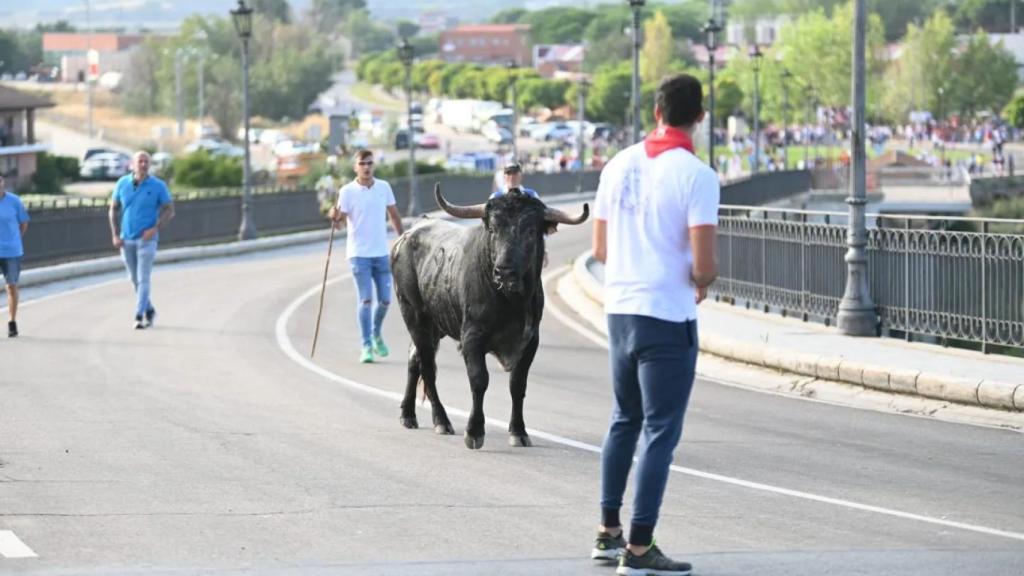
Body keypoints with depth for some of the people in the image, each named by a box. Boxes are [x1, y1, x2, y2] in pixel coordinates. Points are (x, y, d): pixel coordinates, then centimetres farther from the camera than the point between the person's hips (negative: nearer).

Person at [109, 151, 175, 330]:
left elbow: (170, 210, -3)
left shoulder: (158, 186, -8)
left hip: (147, 239, -4)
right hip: (126, 240, 4)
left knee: (143, 278, -13)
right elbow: (114, 209, 6)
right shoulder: (122, 183, -1)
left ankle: (139, 317, -15)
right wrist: (115, 235, -3)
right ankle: (149, 310, 33)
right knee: (134, 278, 13)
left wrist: (155, 229, -17)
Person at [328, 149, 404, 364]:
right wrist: (335, 217, -34)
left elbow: (394, 215, 14)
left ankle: (376, 335, 31)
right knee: (366, 299, -10)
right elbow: (341, 220, -12)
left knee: (385, 300, 5)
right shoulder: (347, 191, -6)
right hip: (359, 253, -4)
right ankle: (366, 346, -5)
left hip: (382, 252, 4)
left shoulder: (384, 187, 4)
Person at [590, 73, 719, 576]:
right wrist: (701, 284, 3)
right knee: (661, 431, -1)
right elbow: (704, 265, -19)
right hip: (668, 317, -7)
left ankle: (609, 533, 26)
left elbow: (600, 249, 11)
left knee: (625, 421, 20)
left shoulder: (619, 165, 5)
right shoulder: (696, 175, -14)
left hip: (620, 309, 7)